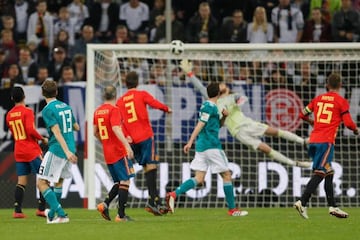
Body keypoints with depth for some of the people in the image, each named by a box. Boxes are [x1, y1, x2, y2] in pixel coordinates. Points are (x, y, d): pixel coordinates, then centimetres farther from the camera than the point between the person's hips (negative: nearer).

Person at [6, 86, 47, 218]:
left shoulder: (9, 115, 9)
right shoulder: (27, 111, -10)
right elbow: (30, 130, -20)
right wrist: (43, 139, -8)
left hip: (18, 152, 6)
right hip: (32, 151, -6)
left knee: (21, 181, 6)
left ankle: (17, 210, -3)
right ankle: (41, 208, -2)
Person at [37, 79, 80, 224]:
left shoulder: (47, 110, -11)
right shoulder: (66, 106, 10)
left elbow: (57, 132, -21)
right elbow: (76, 127, 22)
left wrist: (67, 151, -28)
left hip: (56, 150, -8)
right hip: (69, 149, 8)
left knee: (42, 183, -3)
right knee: (59, 181, 24)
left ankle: (60, 214, -14)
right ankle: (52, 213, 35)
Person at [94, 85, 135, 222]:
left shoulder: (98, 111, 11)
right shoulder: (114, 110, -11)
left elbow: (95, 132, 19)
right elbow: (116, 129, -24)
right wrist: (127, 145, -30)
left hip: (107, 154, 8)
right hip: (119, 152, -8)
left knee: (119, 182, 16)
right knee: (125, 181, -3)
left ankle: (105, 204, -5)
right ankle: (121, 215, -8)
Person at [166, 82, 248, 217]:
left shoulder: (207, 106, 18)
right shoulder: (210, 107, -11)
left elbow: (217, 125, 29)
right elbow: (200, 125, -17)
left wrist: (224, 116, 9)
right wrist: (190, 142, -22)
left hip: (201, 146, 9)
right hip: (211, 146, -9)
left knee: (199, 179, 1)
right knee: (227, 175, 3)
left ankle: (174, 194, -18)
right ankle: (232, 209, 7)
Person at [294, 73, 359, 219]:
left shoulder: (318, 99, 14)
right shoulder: (341, 102, -1)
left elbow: (303, 115, 18)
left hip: (313, 140, 6)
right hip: (326, 141, -6)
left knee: (329, 173, 16)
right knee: (319, 173, -11)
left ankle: (332, 206, 18)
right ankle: (302, 202, -24)